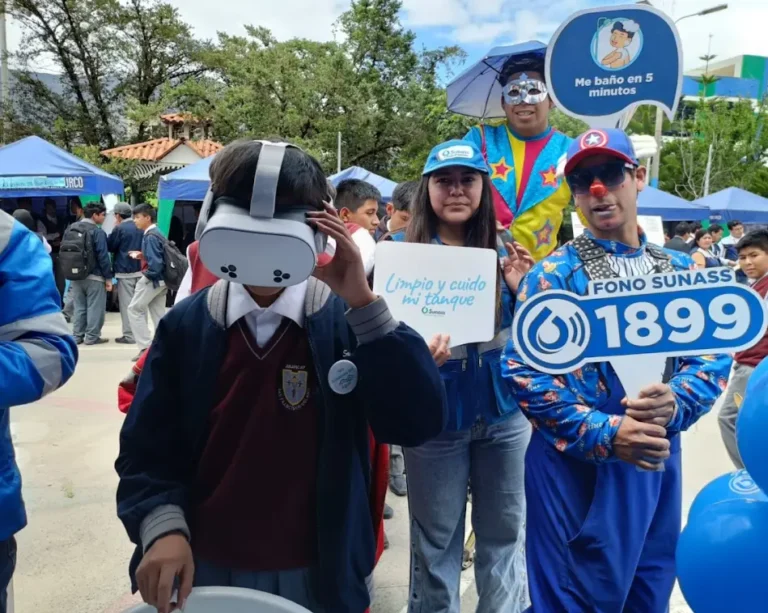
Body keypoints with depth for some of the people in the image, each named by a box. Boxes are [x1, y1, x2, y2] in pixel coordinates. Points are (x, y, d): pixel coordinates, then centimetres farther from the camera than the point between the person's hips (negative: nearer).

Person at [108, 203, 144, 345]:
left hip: (125, 271, -6)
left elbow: (110, 247, -2)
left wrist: (115, 229, 5)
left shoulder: (119, 228, -11)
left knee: (126, 304, -2)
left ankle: (129, 335, -2)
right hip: (140, 270, 6)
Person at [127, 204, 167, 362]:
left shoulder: (150, 236, -17)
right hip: (161, 279, 9)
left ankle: (146, 347, -1)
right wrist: (143, 256, 7)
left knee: (134, 309, 1)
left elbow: (155, 262, -25)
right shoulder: (156, 234, 11)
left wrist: (147, 275, -11)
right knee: (159, 313, 11)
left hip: (153, 279, -9)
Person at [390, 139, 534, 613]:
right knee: (435, 540, 12)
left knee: (504, 531, 17)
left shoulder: (501, 252, 2)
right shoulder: (401, 250, -6)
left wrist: (520, 289, -13)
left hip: (504, 413, 3)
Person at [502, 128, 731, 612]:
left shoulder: (683, 271, 6)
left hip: (658, 460, 5)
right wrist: (604, 432, -21)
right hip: (575, 463, -4)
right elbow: (521, 369, -15)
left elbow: (715, 355, 3)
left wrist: (674, 403, -18)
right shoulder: (555, 274, -8)